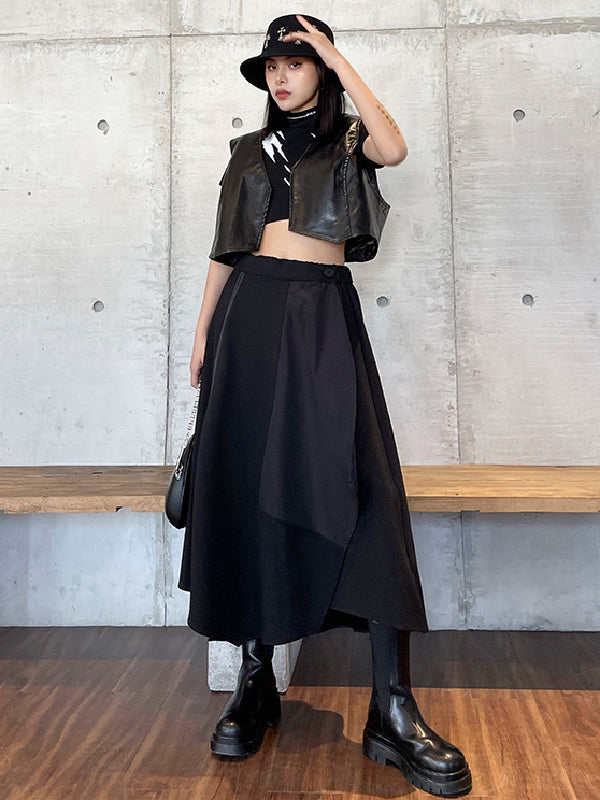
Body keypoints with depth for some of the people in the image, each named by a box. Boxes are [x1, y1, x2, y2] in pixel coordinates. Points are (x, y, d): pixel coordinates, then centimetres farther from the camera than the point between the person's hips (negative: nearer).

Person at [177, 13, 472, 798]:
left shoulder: (350, 139, 14)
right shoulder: (250, 150, 20)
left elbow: (395, 149, -10)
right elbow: (225, 248, 18)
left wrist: (340, 60, -1)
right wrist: (203, 331, 11)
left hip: (326, 313, -2)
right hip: (252, 312, 3)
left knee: (362, 485, -15)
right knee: (250, 486, -3)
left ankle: (393, 710, -12)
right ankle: (255, 680, 9)